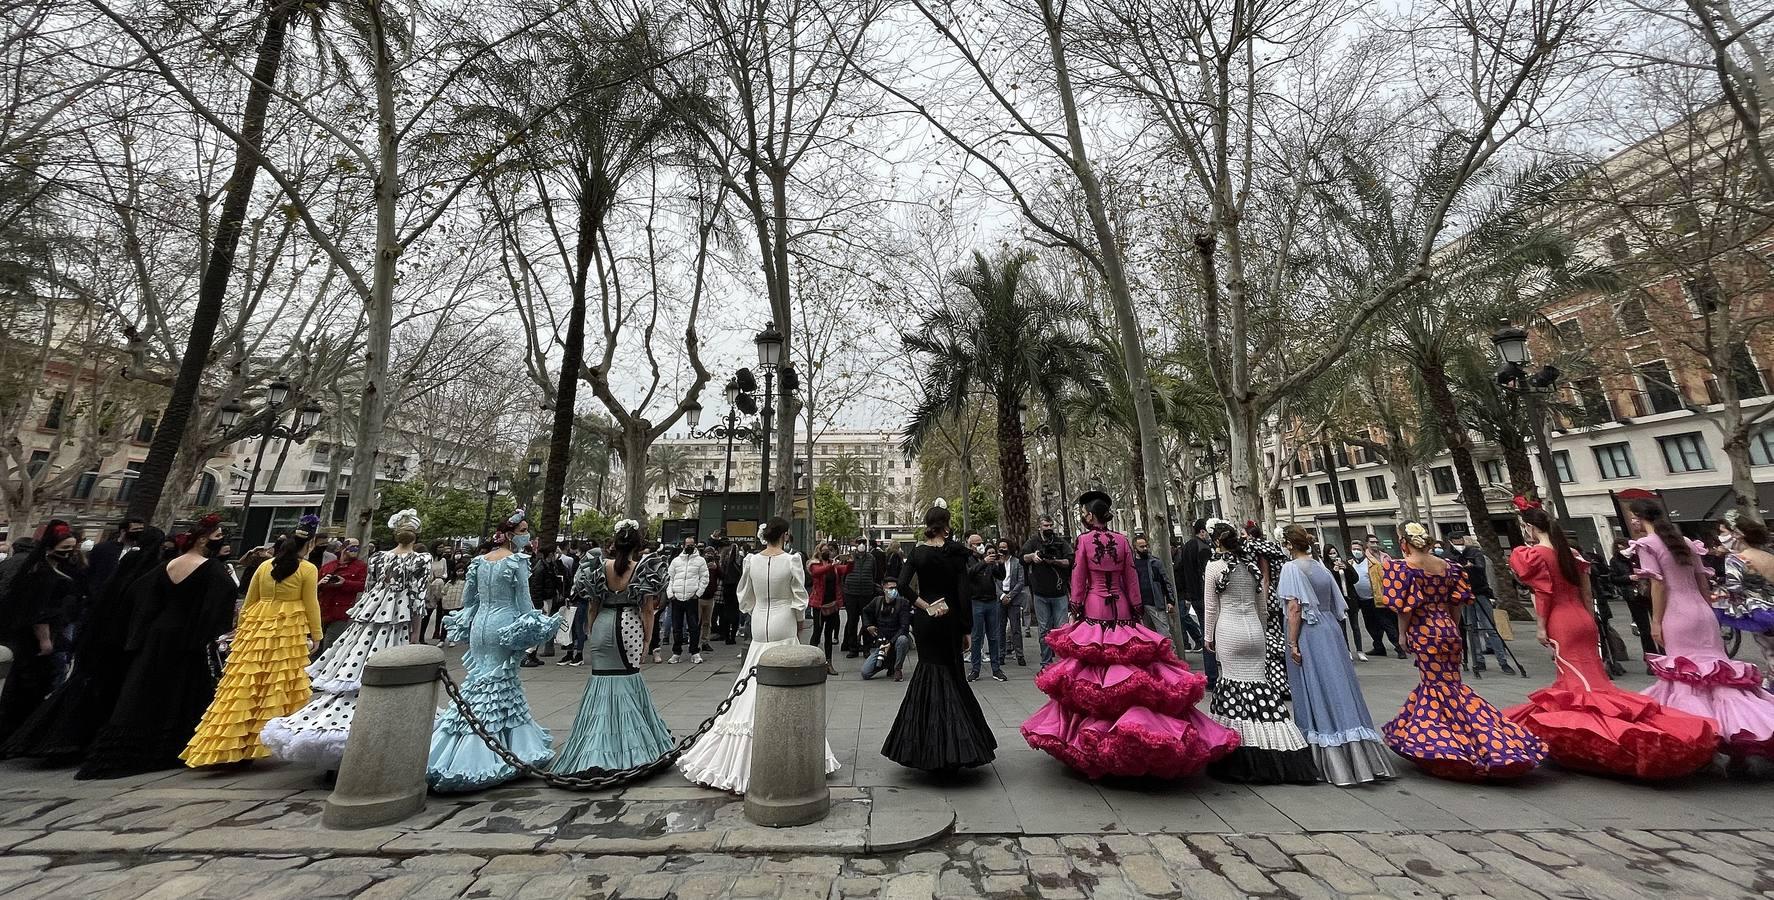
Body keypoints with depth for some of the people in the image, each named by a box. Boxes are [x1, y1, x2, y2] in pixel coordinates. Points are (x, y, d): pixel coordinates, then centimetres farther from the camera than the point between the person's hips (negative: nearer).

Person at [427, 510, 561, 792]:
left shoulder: (480, 560, 7)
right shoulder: (517, 561, -14)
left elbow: (467, 598, 14)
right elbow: (523, 602, -13)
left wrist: (465, 625, 29)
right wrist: (539, 625, -1)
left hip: (480, 624, 7)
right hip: (504, 627, -7)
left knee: (476, 682, 16)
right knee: (502, 685, 4)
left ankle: (457, 749, 21)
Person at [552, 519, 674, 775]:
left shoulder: (599, 568, -3)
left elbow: (592, 607, 3)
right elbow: (647, 610, -7)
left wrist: (593, 633, 16)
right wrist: (647, 640, 3)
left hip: (603, 625, 1)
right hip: (629, 626, -1)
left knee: (602, 676, 11)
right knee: (628, 677, 14)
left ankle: (595, 752, 12)